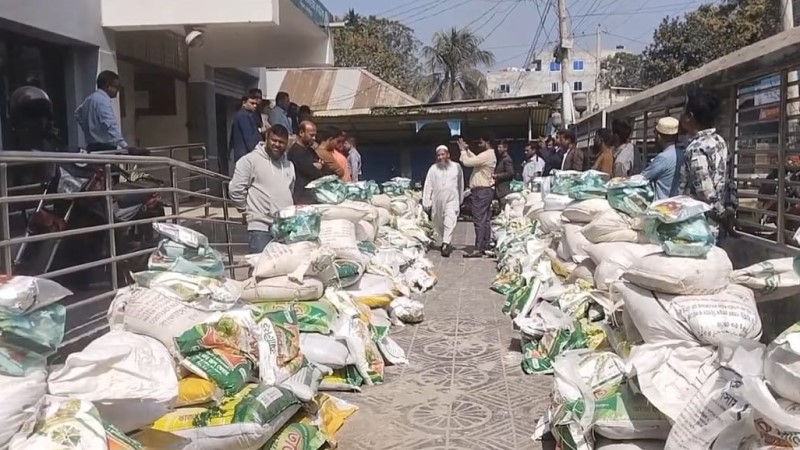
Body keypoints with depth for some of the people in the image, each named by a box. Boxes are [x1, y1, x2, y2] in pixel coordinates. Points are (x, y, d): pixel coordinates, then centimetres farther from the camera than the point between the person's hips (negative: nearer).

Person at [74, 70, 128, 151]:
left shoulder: (90, 99, 17)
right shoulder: (103, 100, -13)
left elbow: (78, 114, 33)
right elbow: (110, 125, -23)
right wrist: (124, 144, -28)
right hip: (105, 147, -10)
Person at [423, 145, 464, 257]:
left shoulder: (456, 167, 4)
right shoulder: (433, 168, 4)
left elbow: (460, 184, 14)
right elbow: (428, 186, 1)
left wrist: (460, 200, 19)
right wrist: (426, 202, -4)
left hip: (451, 200, -2)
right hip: (437, 201, 2)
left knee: (449, 223, -17)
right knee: (439, 224, 9)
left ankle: (445, 245, -21)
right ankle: (447, 243, 25)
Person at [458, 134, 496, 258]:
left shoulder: (486, 155, -17)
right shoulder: (490, 155, 17)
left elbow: (467, 162, -20)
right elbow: (475, 159, 25)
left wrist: (463, 150, -4)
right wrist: (467, 150, 15)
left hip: (481, 191, -11)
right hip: (487, 190, 11)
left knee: (479, 220, -10)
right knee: (486, 220, 11)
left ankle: (478, 249, -11)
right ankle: (486, 247, 15)